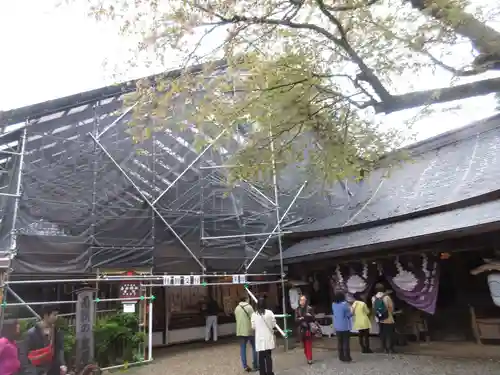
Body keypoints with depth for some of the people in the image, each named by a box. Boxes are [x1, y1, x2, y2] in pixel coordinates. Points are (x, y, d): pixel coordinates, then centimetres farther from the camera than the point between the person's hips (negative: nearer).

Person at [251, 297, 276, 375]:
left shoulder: (254, 314, -7)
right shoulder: (269, 312, -10)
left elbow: (253, 327, -1)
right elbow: (274, 324, -1)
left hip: (259, 338, 1)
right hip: (268, 337, 0)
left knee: (261, 356, 10)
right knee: (268, 355, 8)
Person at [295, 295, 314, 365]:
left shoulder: (309, 308, -7)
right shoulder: (297, 310, 3)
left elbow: (313, 318, -6)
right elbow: (296, 320, 0)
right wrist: (300, 319, -19)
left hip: (308, 328, -3)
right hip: (301, 329, 3)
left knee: (309, 344, -3)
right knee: (304, 344, 9)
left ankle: (309, 358, 4)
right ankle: (308, 357, 20)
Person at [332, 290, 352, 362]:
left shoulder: (333, 304, 1)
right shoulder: (345, 304, -18)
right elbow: (349, 315, -14)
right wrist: (351, 311, 4)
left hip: (337, 326, 5)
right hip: (345, 326, -5)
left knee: (339, 342, 11)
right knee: (346, 342, 5)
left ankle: (341, 357, 17)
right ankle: (347, 357, 8)